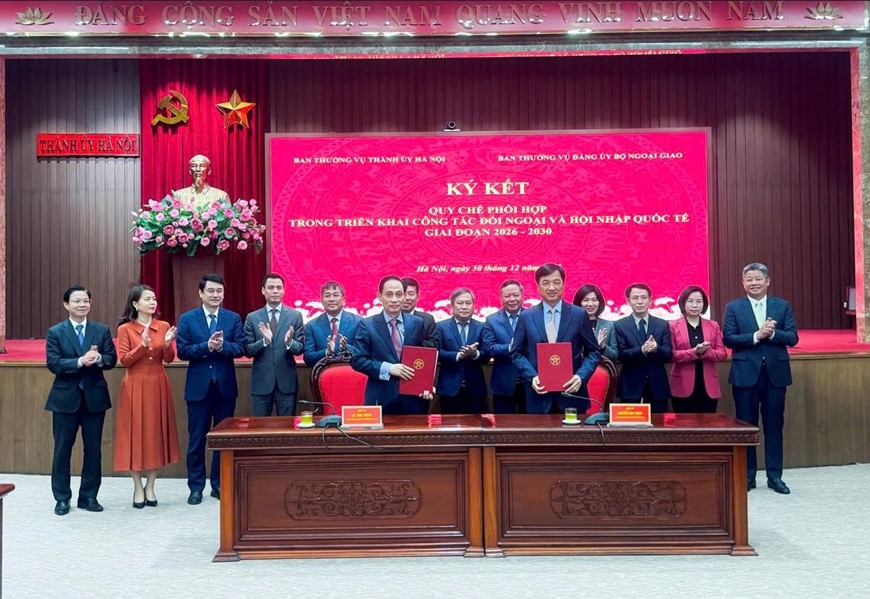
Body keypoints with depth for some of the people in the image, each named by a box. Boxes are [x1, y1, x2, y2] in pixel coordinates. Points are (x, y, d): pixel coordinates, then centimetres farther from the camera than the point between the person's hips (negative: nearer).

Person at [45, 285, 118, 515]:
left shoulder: (102, 330, 5)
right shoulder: (55, 332, -1)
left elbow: (112, 360, -1)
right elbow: (53, 364, -11)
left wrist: (99, 358, -23)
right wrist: (80, 361, -24)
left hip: (95, 396, 2)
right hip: (65, 398, -2)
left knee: (93, 449, 7)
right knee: (62, 449, 5)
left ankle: (89, 496, 18)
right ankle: (62, 498, 16)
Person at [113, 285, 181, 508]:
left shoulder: (163, 326, 5)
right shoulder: (125, 329, -3)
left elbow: (169, 359, 3)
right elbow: (124, 360, -8)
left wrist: (167, 344, -16)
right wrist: (143, 346, -21)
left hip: (158, 386, 3)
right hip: (135, 387, -3)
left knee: (157, 433, 5)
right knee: (135, 434, 1)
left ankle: (150, 486, 16)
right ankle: (138, 488, 13)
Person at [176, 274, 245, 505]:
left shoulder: (234, 318, 5)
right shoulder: (187, 319, 2)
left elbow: (241, 348, -5)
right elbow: (182, 351, -7)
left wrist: (222, 345, -22)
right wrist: (207, 346, -20)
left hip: (226, 386, 1)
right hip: (199, 386, -1)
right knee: (197, 439, 5)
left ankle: (220, 485, 20)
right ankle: (196, 487, 14)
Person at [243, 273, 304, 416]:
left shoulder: (295, 316, 2)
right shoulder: (252, 318, 3)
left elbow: (300, 349, -2)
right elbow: (247, 351, -2)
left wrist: (289, 342, -23)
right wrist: (264, 340, -19)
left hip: (287, 381, 0)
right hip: (261, 381, 0)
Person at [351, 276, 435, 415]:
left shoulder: (417, 323, 6)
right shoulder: (367, 325, -1)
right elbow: (357, 360, -4)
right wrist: (387, 368, -15)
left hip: (412, 398, 2)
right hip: (381, 399, -2)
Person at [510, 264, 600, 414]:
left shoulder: (579, 315, 2)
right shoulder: (526, 316, 4)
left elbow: (593, 352, 5)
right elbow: (517, 353, 6)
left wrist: (581, 376, -12)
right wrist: (532, 377, -10)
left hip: (571, 393, 0)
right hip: (539, 395, 0)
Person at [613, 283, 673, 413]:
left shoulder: (663, 324, 6)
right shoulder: (620, 325, 1)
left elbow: (668, 355, 0)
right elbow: (621, 355, -7)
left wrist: (656, 348, -22)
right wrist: (641, 350, -25)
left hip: (657, 385, 2)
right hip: (631, 386, -2)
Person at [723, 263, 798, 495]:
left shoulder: (782, 306, 7)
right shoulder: (734, 307, 2)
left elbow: (792, 337, -1)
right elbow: (728, 338, -7)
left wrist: (772, 333, -19)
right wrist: (756, 335, -18)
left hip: (775, 374, 1)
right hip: (746, 374, -1)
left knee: (774, 426, 7)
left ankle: (774, 476, 16)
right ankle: (748, 475, 14)